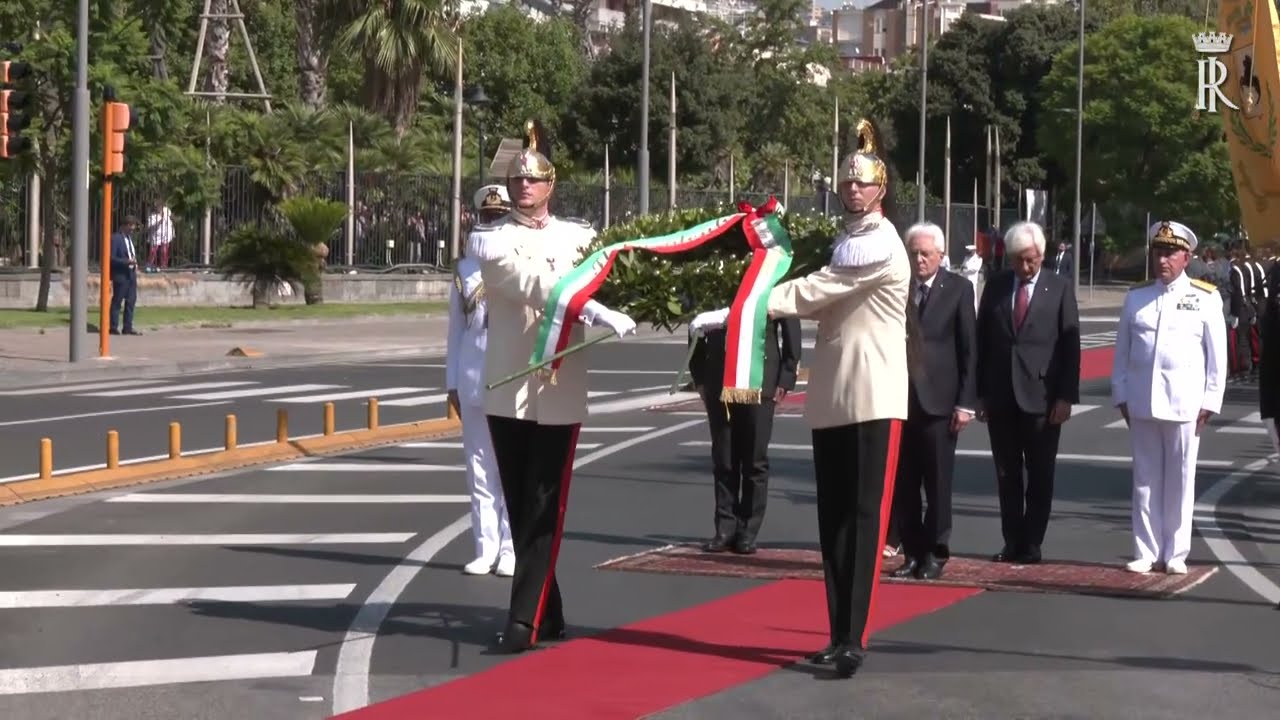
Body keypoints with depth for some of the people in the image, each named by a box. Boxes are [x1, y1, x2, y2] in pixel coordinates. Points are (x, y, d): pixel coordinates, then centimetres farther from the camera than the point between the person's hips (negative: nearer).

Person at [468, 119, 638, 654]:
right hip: (508, 390, 0)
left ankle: (526, 619, -4)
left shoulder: (578, 236, 10)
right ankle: (548, 614, 18)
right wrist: (602, 314, -29)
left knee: (544, 510, -3)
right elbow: (534, 285, -17)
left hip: (559, 392, 0)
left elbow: (600, 281, 5)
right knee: (520, 508, 7)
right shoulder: (488, 240, 0)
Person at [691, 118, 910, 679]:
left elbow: (810, 293, -17)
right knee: (834, 522, 8)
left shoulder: (881, 245, -12)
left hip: (874, 399, -9)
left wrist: (735, 312, -18)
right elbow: (822, 305, 16)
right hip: (831, 399, 9)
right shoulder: (845, 242, 17)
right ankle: (840, 635, 13)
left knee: (865, 520, -8)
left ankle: (855, 639, -10)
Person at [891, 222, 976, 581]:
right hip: (899, 399, 3)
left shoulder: (958, 289, 1)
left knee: (938, 484, 1)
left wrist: (965, 402, -5)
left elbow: (968, 349, 0)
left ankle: (935, 554, 11)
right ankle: (913, 552, 15)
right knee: (902, 486, 5)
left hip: (938, 402, -2)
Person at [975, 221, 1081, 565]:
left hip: (1041, 397, -3)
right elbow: (982, 340, 9)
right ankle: (1012, 542, 14)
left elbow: (1070, 344, -2)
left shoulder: (1060, 288, 0)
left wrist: (1066, 396, -8)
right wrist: (980, 392, 3)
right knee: (1007, 475, 7)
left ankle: (1031, 544, 9)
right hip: (1000, 395, 3)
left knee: (1039, 477, 3)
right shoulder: (995, 286, 7)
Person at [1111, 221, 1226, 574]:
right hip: (1141, 402, 2)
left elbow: (1217, 356, 0)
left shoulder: (1206, 299, 0)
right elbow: (1122, 350, 10)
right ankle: (1147, 552, 11)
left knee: (1180, 479, 4)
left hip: (1184, 403, -2)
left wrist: (1209, 402, -4)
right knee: (1146, 479, 6)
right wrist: (1120, 395, 6)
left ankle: (1176, 554, 11)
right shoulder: (1136, 297, 8)